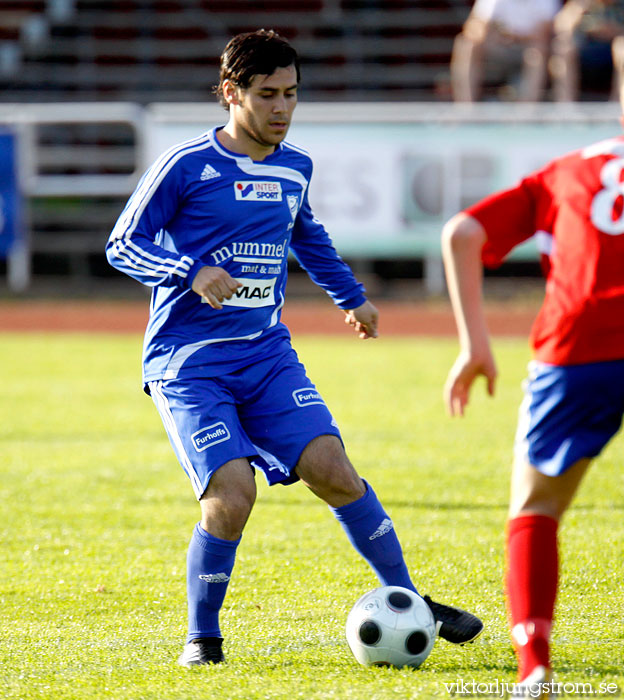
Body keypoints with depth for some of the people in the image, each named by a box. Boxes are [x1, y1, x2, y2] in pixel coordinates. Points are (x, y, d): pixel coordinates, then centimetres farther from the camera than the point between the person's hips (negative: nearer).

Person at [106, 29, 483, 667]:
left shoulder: (294, 168, 10)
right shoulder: (186, 166, -8)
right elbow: (122, 245, -5)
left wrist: (350, 296, 38)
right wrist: (193, 272, -21)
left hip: (267, 354, 5)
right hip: (189, 362, -5)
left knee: (329, 467, -12)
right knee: (231, 494, -20)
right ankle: (202, 636, 1)